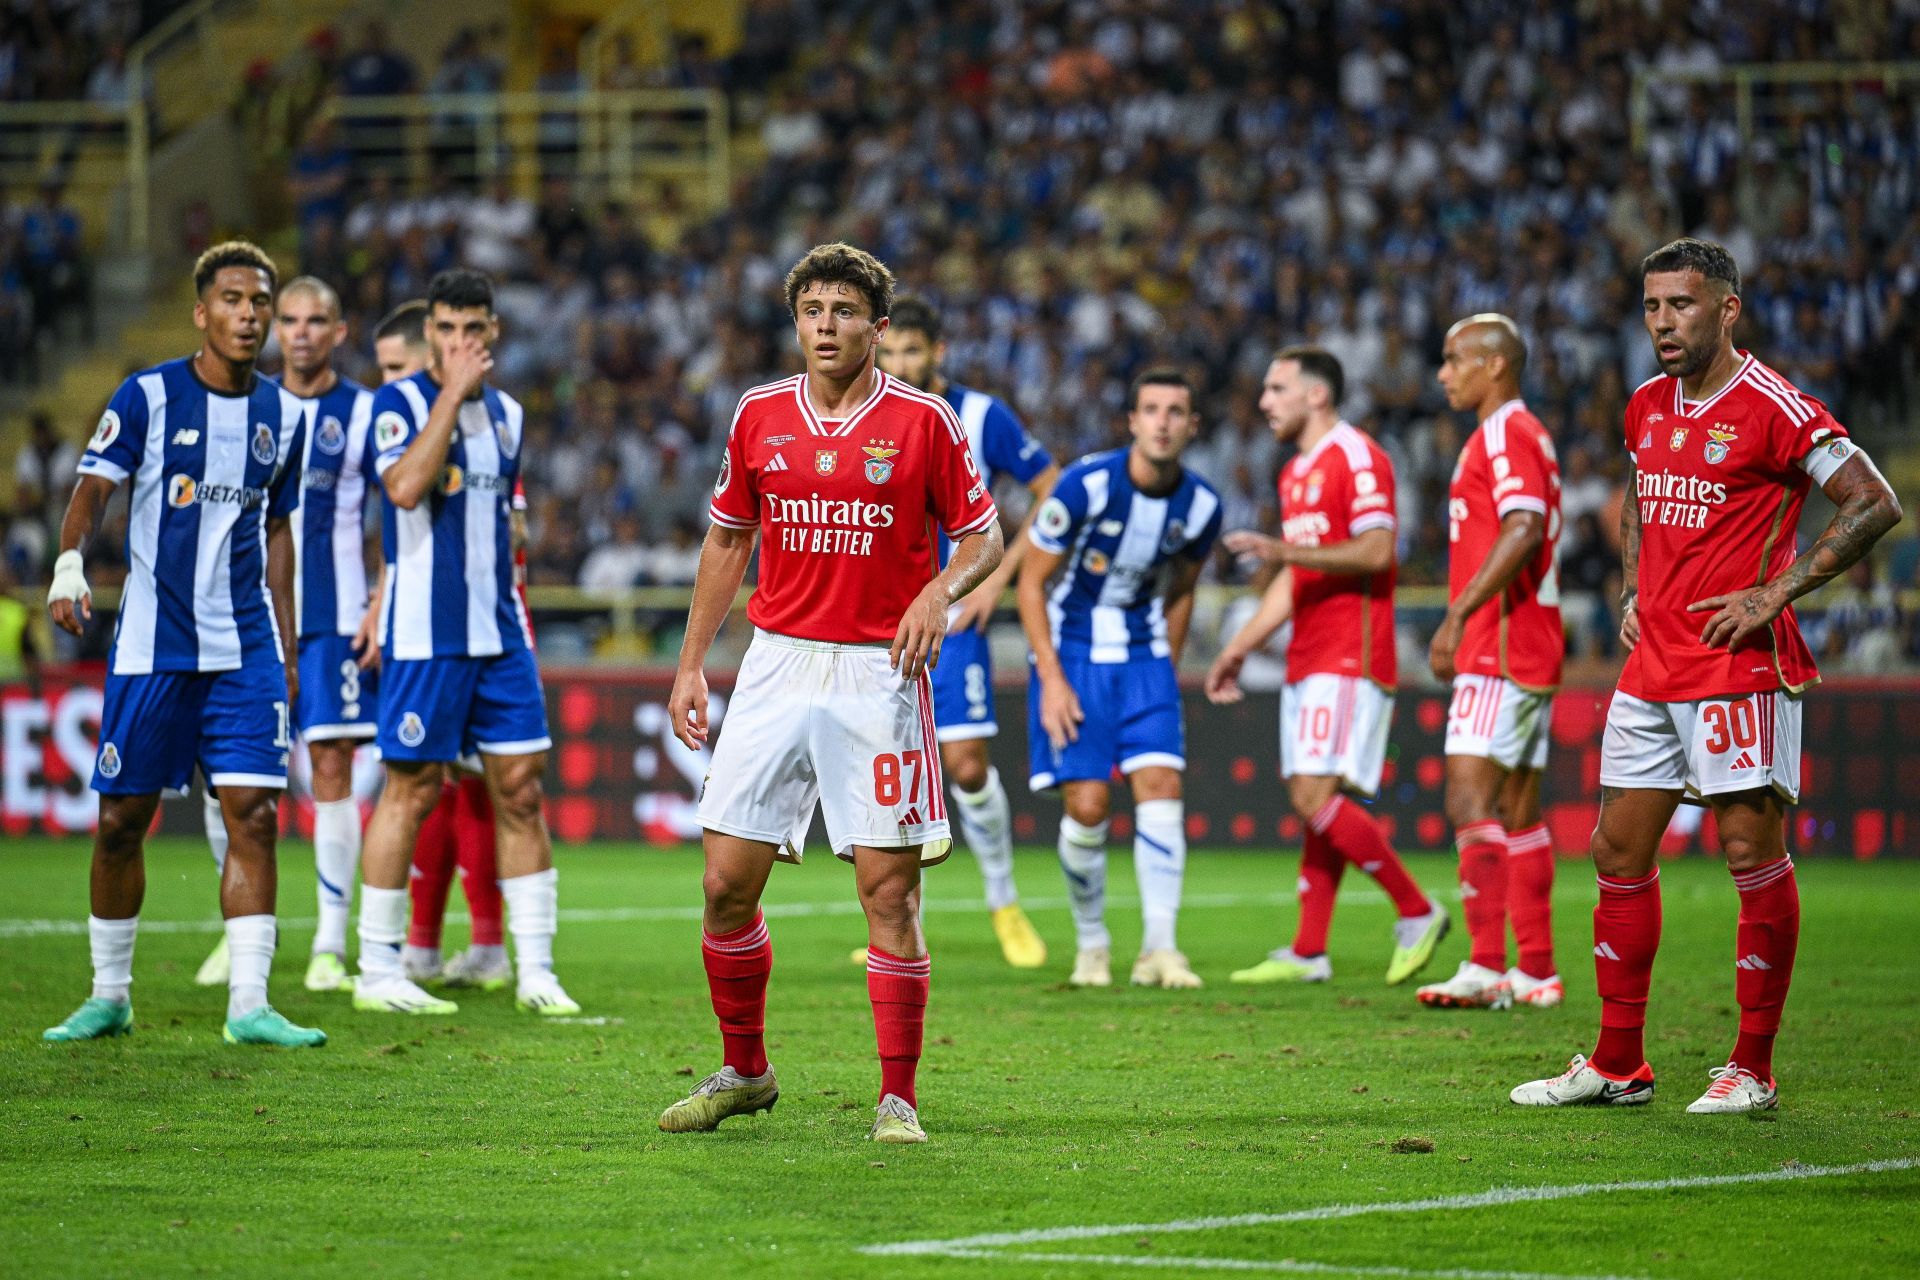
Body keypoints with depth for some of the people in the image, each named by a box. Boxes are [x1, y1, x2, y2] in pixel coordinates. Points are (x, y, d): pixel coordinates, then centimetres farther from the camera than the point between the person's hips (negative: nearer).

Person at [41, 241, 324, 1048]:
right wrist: (69, 566, -31)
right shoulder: (147, 397, -5)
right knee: (122, 820, 3)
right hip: (151, 642, -3)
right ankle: (110, 995, 18)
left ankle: (248, 1004, -7)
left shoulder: (284, 414, 8)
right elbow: (94, 489, -12)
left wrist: (287, 650, 16)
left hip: (246, 649, 3)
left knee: (253, 814, -8)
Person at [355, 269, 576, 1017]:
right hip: (424, 633, -6)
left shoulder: (505, 413, 14)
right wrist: (453, 394, -20)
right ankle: (378, 970, 4)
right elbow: (405, 486, -24)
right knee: (412, 789, -3)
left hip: (499, 632, 6)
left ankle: (535, 970, 6)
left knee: (521, 788, 2)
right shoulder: (398, 404, -5)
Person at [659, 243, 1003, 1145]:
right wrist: (691, 663, 12)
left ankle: (898, 1100, 2)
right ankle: (743, 1071, 21)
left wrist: (942, 590, -17)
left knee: (889, 890, -5)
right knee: (727, 881, 1)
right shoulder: (759, 416, 6)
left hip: (877, 673, -3)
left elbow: (984, 534, 3)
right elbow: (727, 538, 16)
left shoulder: (922, 421, -3)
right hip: (777, 664, 3)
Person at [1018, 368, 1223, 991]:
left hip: (1145, 658, 3)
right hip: (1072, 653, -3)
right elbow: (1032, 581, -10)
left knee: (1160, 786, -13)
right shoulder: (1085, 485, -18)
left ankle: (1159, 947, -11)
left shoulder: (1201, 506, -6)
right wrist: (1052, 681, -13)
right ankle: (1091, 944, 10)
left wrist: (1166, 671, 10)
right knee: (1087, 806, -9)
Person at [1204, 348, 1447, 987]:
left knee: (1316, 796, -17)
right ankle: (1308, 953, 6)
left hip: (1350, 659, -10)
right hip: (1308, 664, 10)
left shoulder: (1356, 457, -9)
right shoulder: (1297, 473, 21)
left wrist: (1286, 549, -26)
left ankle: (1417, 912, -7)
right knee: (1315, 803, 6)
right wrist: (1238, 650, 24)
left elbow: (1377, 551, -20)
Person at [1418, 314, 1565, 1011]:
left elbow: (1523, 530, -24)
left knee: (1469, 798, -14)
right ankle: (1536, 971, 12)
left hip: (1502, 647, -11)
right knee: (1517, 810, 11)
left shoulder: (1506, 433, -11)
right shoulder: (1522, 434, 20)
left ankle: (1486, 965, -20)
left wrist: (1458, 615, -26)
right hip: (1531, 652, 11)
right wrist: (1465, 624, 23)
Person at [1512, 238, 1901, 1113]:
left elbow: (1874, 504, -12)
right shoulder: (1646, 408, 13)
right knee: (1619, 852, 7)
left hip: (1739, 668, -8)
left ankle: (1752, 1069, 2)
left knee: (1753, 852, -4)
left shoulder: (1774, 409, -10)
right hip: (1651, 667, 8)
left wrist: (1776, 591, -14)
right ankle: (1618, 1065, 14)